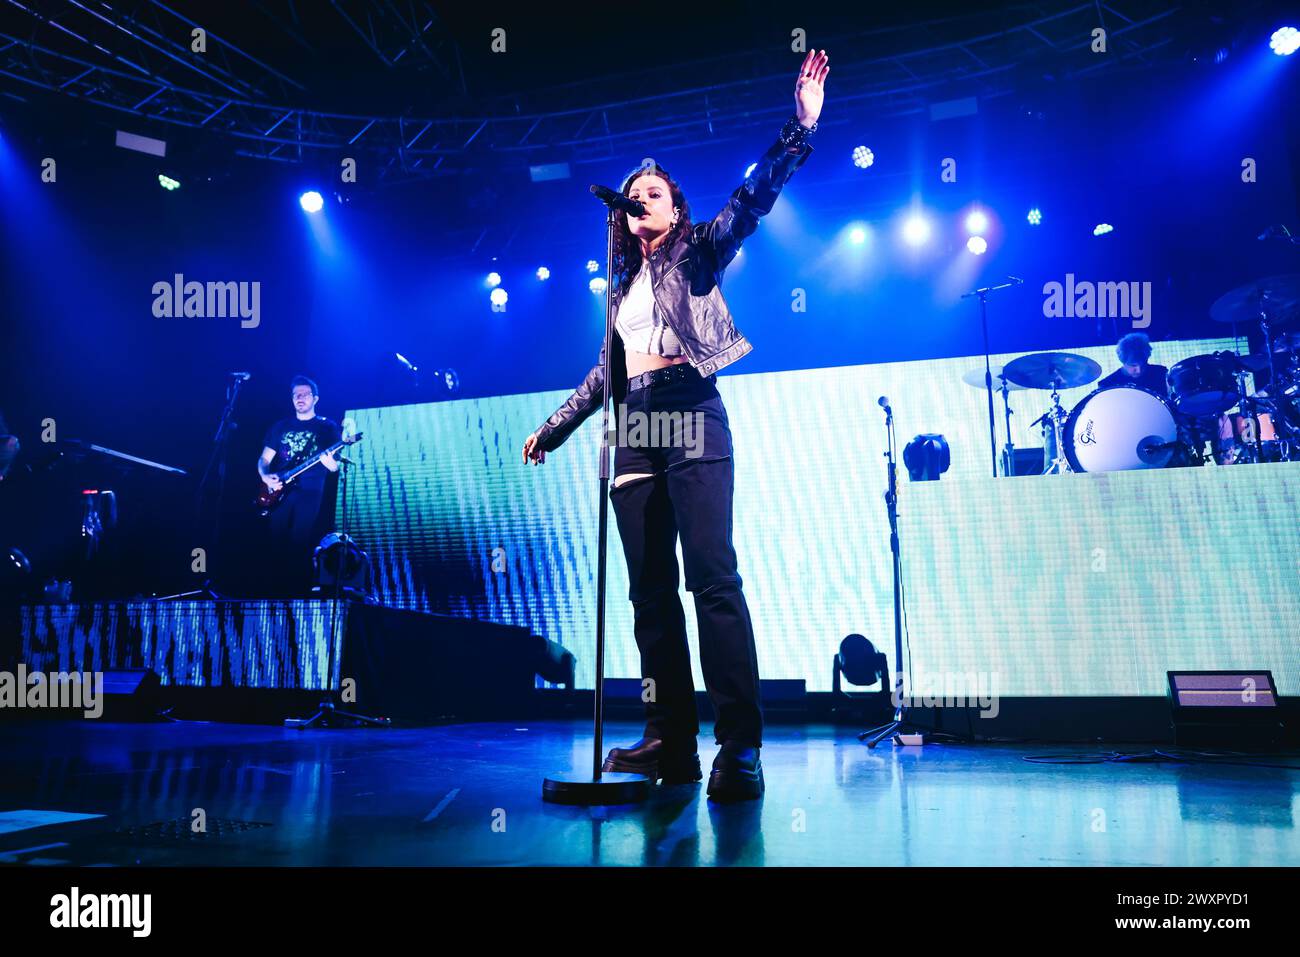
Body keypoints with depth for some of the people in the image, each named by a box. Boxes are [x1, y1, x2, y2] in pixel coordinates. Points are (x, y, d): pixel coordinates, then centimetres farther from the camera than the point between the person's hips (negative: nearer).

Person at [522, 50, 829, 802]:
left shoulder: (696, 256, 11)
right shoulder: (623, 284, 25)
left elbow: (752, 202, -3)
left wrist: (800, 130, -15)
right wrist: (552, 431, 33)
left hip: (690, 421, -6)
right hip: (634, 438, 6)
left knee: (713, 578, -17)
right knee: (651, 591, 1)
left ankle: (740, 748, -20)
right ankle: (671, 741, 4)